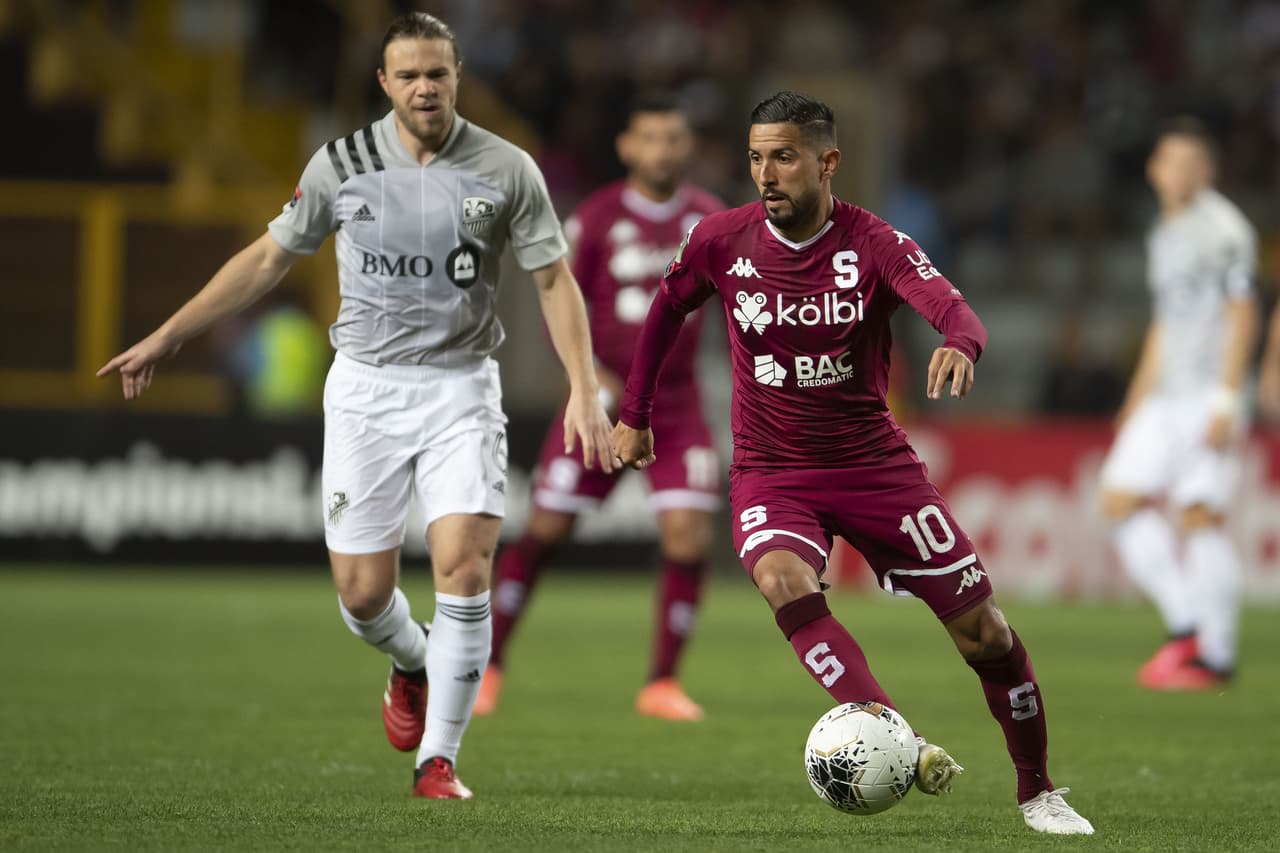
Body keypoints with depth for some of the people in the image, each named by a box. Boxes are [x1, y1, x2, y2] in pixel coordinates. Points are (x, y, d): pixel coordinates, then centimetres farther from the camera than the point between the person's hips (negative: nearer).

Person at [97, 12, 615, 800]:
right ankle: (412, 668, 36)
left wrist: (585, 390, -12)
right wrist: (166, 338, 11)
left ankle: (439, 758, -6)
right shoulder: (341, 166, -1)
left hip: (461, 387, -1)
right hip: (365, 388, 1)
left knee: (464, 570, -17)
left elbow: (555, 280, 0)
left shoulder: (506, 170, -5)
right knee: (363, 593, -1)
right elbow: (268, 259, 10)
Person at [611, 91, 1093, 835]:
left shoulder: (873, 243, -13)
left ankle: (1038, 790, 19)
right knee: (784, 580, -34)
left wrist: (960, 343, -54)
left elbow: (950, 306, -31)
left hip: (874, 462, 0)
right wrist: (634, 415, 17)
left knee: (983, 628, -1)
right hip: (771, 474, 0)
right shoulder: (723, 241, -6)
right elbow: (668, 309, 14)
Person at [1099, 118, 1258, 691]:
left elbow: (1241, 317, -11)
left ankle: (1215, 655, -7)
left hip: (1208, 396, -9)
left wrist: (1226, 402, -17)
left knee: (1201, 513, -11)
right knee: (1121, 502, 0)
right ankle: (1185, 625, 5)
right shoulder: (1164, 236, 19)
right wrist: (1137, 403, 25)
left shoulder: (1223, 229, -7)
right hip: (1164, 397, 9)